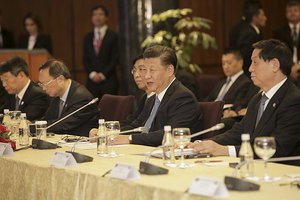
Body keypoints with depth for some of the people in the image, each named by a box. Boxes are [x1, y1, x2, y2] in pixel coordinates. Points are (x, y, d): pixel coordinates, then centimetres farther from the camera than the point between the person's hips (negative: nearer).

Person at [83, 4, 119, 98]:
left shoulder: (113, 36, 2)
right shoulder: (88, 38, 15)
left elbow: (115, 59, -3)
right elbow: (85, 60, 11)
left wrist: (102, 75, -9)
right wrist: (92, 74, -4)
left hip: (108, 80, -3)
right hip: (92, 81, 3)